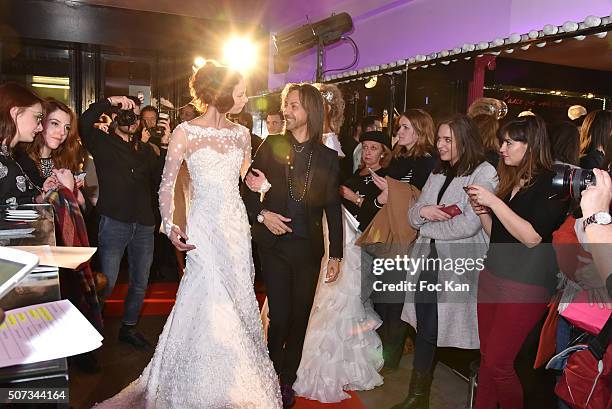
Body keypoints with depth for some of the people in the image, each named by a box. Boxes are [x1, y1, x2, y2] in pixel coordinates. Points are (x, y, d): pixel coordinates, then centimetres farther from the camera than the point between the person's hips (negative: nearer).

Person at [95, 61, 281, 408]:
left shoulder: (241, 133, 9)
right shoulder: (186, 132, -5)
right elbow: (167, 184, -4)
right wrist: (170, 226, -16)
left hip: (238, 224, 5)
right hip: (205, 226, -5)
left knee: (237, 299, 10)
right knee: (210, 302, -4)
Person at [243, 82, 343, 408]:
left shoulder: (327, 157, 3)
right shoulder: (272, 146, 1)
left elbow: (333, 208, 4)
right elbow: (248, 190, 5)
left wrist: (336, 255, 3)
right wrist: (261, 214, -14)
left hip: (308, 248, 1)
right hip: (275, 244, -1)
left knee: (300, 318, 10)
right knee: (279, 317, -1)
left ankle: (288, 382, 30)